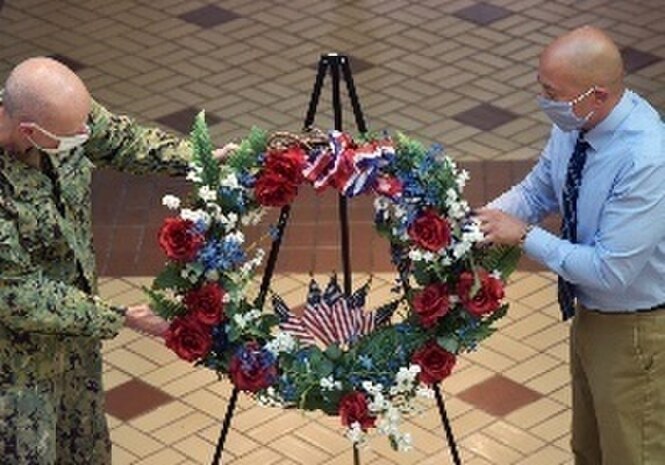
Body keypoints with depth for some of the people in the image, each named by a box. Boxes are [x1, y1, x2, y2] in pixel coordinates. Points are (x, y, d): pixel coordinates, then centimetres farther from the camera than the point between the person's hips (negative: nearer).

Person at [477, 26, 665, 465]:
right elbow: (538, 190, 6)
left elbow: (611, 271, -32)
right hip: (590, 313, 8)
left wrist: (525, 235, -25)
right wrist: (483, 219, -11)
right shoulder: (575, 125, -11)